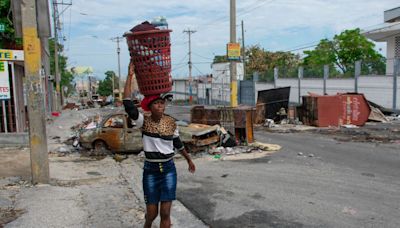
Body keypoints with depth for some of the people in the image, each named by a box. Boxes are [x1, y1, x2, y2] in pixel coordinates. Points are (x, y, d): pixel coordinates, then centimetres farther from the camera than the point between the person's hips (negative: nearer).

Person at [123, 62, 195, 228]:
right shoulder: (143, 121, -9)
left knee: (165, 213, 0)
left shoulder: (171, 122, -3)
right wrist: (130, 75, -25)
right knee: (152, 212, 9)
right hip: (150, 170, -1)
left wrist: (189, 160, 24)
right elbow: (127, 104, -24)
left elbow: (178, 143, 13)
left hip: (168, 170, 1)